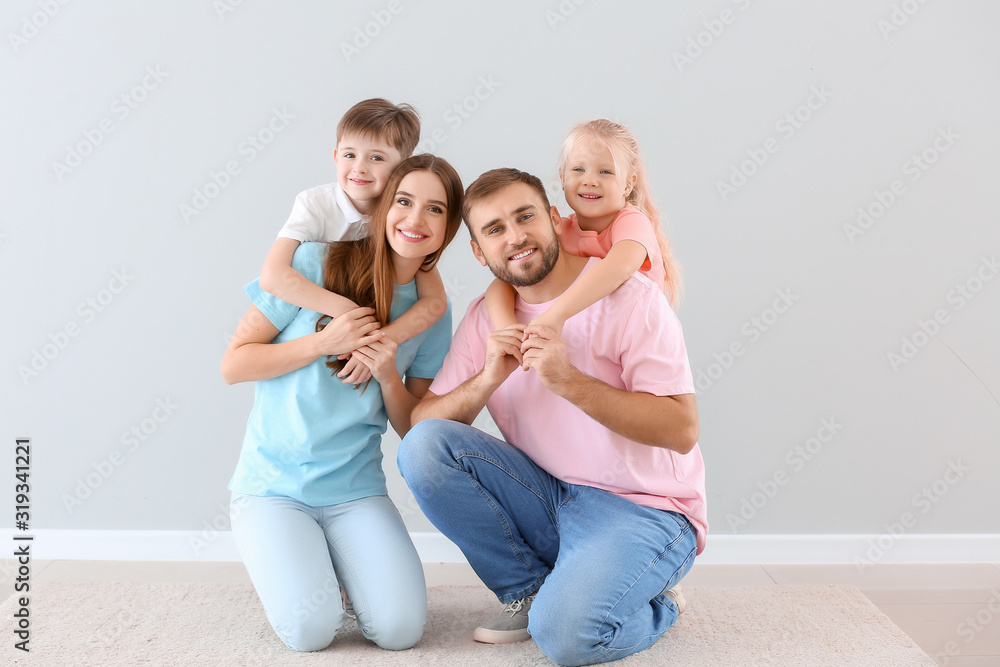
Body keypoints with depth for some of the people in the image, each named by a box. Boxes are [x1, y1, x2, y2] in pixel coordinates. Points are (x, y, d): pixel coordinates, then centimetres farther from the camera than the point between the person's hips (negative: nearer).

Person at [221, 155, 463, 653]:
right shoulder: (316, 263, -8)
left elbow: (416, 430, 6)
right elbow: (233, 364, -6)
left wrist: (389, 377, -14)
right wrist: (323, 342, -18)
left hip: (355, 490, 3)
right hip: (273, 484, -2)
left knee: (400, 628, -16)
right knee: (310, 629, -20)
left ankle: (331, 561, 15)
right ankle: (275, 562, 13)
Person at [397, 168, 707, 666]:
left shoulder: (629, 297, -12)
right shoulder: (485, 317, 4)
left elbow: (682, 430, -19)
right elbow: (419, 423, -2)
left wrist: (569, 381, -27)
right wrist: (487, 380, -20)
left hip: (643, 510, -5)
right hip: (548, 497, 5)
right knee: (424, 446, -14)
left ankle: (655, 608, 7)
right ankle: (530, 592, 1)